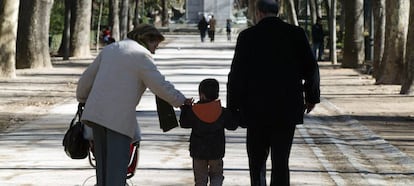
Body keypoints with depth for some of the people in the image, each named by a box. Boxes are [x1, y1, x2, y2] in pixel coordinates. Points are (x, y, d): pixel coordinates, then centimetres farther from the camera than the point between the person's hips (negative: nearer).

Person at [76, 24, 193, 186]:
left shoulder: (109, 49, 18)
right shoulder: (142, 55, -5)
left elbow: (86, 78, 23)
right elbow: (160, 85, -9)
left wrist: (82, 99, 38)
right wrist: (181, 101, 4)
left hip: (96, 112, 7)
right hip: (120, 118, -7)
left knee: (102, 162, 14)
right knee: (117, 165, -6)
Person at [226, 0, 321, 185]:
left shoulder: (247, 36, -5)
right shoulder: (296, 34, -1)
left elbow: (236, 74, -5)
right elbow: (311, 68, 2)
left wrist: (233, 107, 3)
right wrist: (311, 97, 16)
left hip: (256, 110, -1)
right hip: (287, 109, 1)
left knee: (257, 161, 12)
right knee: (281, 162, 4)